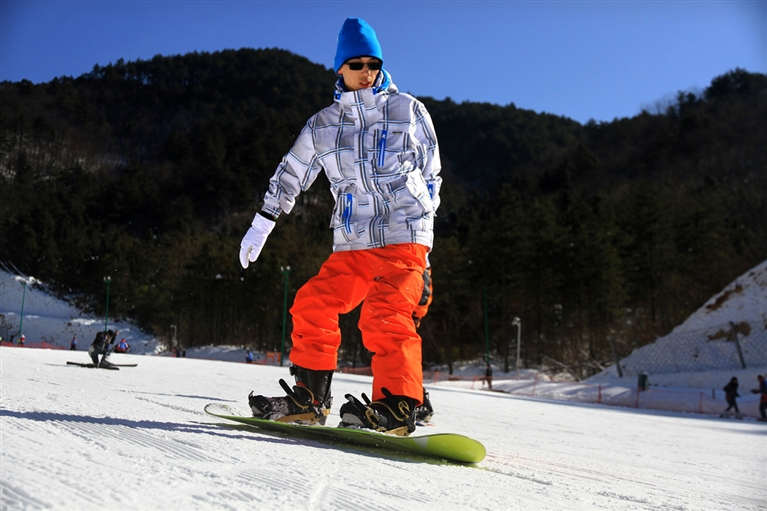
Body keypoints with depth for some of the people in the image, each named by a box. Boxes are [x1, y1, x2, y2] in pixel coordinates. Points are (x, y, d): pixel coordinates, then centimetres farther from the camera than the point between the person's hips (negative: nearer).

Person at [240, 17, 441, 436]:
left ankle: (397, 406, -22)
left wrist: (422, 222, 13)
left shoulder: (408, 110, 8)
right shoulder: (323, 125, 13)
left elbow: (431, 172, 16)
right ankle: (309, 397, 9)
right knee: (313, 304, -2)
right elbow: (290, 174, 21)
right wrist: (261, 226, 21)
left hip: (403, 238, -4)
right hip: (351, 245, 4)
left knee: (385, 314, -22)